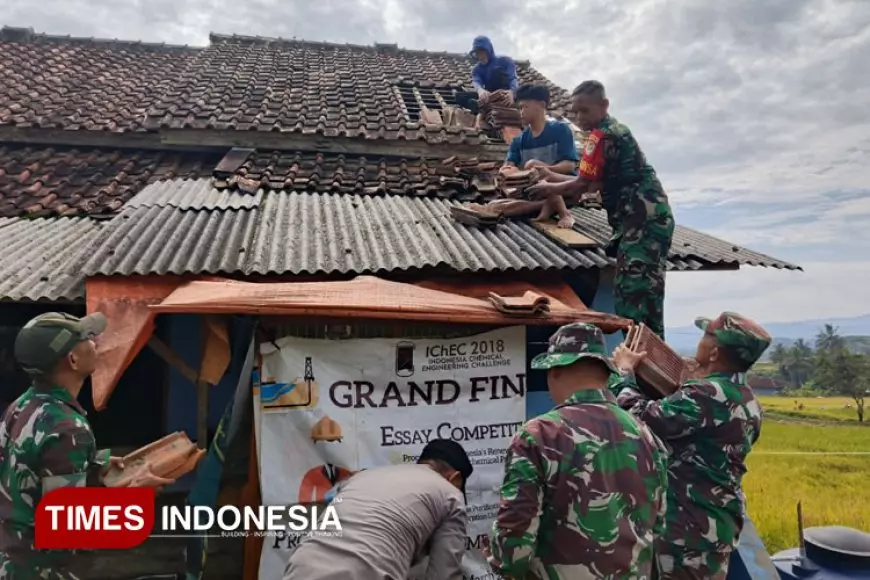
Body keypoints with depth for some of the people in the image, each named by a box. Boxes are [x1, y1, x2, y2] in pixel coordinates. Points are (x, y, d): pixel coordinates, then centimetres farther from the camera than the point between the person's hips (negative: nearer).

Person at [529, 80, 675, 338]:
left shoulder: (602, 135, -11)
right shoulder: (613, 129, 20)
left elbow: (582, 185, -10)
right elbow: (597, 181, 18)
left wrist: (549, 188, 6)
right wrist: (554, 177, 16)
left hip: (643, 221, -11)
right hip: (651, 218, 11)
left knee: (633, 293, -12)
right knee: (643, 292, 14)